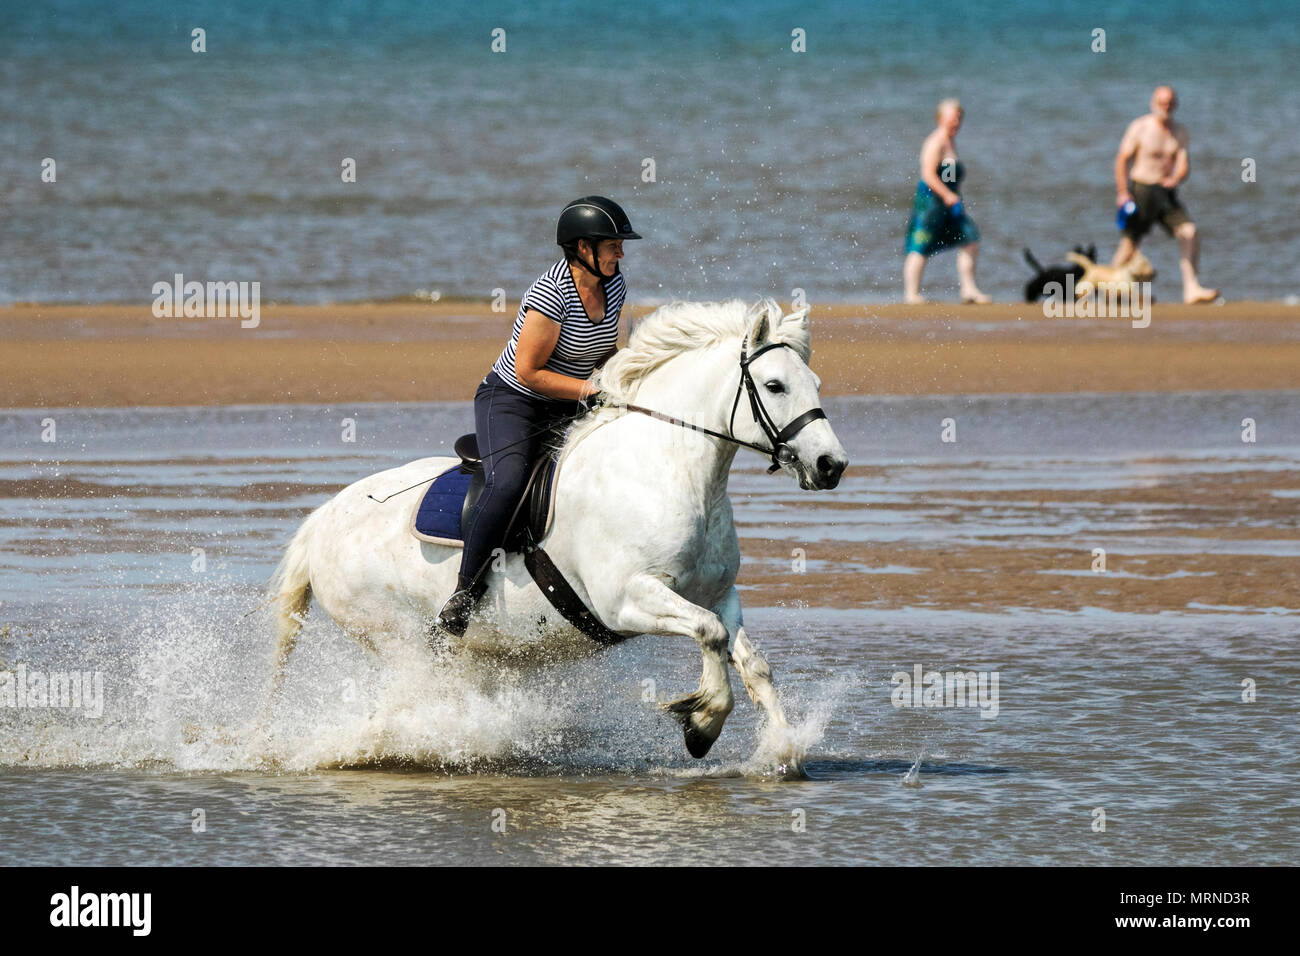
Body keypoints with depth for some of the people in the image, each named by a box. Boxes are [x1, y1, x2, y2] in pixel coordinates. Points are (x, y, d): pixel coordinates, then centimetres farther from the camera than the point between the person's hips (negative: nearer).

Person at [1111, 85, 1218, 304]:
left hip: (1166, 193, 4)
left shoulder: (1180, 132, 8)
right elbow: (1122, 160, -5)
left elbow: (1183, 165, 3)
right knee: (1130, 243, -5)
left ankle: (1192, 288, -17)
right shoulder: (1140, 127, -6)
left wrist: (1176, 178, -21)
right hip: (1141, 189, -4)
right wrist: (1122, 193, -12)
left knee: (1189, 232, -13)